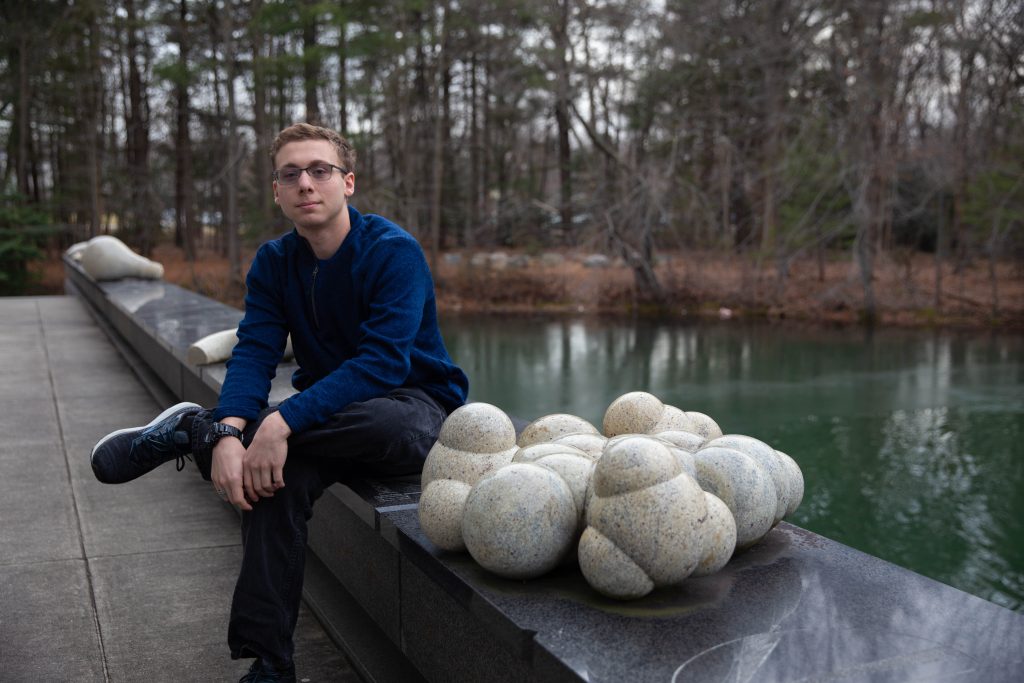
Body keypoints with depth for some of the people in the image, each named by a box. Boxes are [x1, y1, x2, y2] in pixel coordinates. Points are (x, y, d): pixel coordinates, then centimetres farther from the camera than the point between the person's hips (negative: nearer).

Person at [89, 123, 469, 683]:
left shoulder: (393, 252, -17)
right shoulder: (274, 263, 2)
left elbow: (382, 362, -28)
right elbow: (254, 354, -10)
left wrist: (282, 424, -38)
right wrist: (229, 435, -31)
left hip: (414, 402, -4)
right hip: (331, 407, 4)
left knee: (390, 427, -40)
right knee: (277, 476, -28)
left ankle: (190, 428, -23)